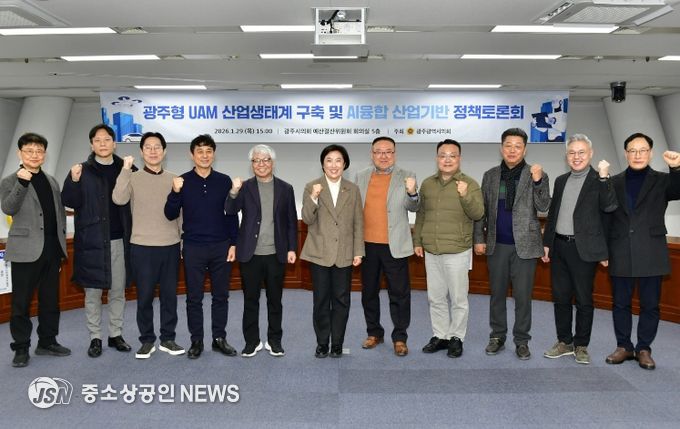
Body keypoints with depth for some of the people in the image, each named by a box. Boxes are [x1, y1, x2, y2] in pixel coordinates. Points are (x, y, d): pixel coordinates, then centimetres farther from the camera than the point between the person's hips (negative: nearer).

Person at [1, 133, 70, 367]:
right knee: (21, 302, 3)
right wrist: (22, 182, -29)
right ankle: (21, 347, 14)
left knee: (50, 300, 12)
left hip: (52, 250, 5)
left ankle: (47, 341, 24)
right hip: (26, 251, -5)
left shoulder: (51, 181, 14)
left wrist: (61, 242, 11)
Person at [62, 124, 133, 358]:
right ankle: (95, 338, 19)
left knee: (118, 291, 10)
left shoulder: (125, 169, 5)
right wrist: (74, 181, -23)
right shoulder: (82, 171, 0)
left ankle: (116, 334, 23)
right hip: (92, 241, -1)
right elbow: (69, 202, -6)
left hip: (118, 240, 2)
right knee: (92, 292, 7)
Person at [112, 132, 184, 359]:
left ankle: (168, 339, 21)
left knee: (169, 295, 9)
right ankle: (147, 340, 20)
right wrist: (125, 169, -19)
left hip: (171, 246, 2)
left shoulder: (174, 180, 7)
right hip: (142, 247, -2)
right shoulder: (133, 178, 0)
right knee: (145, 296, 6)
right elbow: (119, 199, -20)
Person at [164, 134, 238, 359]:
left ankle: (219, 338, 22)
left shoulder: (224, 181, 2)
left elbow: (232, 215, 5)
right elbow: (171, 215, -4)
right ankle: (196, 340, 20)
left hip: (221, 247, 1)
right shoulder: (183, 181, -1)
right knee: (194, 297, 7)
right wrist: (175, 192, -20)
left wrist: (233, 243, 0)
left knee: (221, 296, 9)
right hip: (193, 248, -1)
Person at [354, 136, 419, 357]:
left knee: (399, 293, 3)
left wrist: (412, 193, -27)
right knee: (369, 291, 14)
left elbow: (413, 207, -7)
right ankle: (374, 332, 29)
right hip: (367, 244, 3)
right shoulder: (361, 177, 7)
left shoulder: (405, 177, -1)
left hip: (394, 245, -3)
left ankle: (400, 337, 16)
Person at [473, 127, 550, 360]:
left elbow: (543, 206, -8)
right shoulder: (490, 175, 8)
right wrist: (479, 238, 3)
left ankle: (522, 340, 17)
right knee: (497, 293, 11)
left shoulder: (536, 175, 1)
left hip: (524, 244, -2)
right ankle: (497, 336, 24)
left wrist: (538, 181, -22)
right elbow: (482, 210, 9)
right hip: (496, 245, 3)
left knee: (523, 295, 4)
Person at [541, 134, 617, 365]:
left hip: (583, 249, -5)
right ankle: (564, 342, 25)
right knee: (560, 298, 12)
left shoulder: (598, 180, -3)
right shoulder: (560, 181, 13)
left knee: (584, 300, 5)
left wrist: (603, 177, -23)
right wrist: (546, 243, 14)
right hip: (559, 247, 6)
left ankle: (581, 345, 18)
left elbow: (609, 207, -20)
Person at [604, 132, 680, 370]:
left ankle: (644, 349, 19)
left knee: (650, 305, 6)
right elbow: (607, 218, 7)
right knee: (621, 303, 9)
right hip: (621, 255, 2)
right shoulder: (614, 182, 8)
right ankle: (624, 346, 22)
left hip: (650, 255, -1)